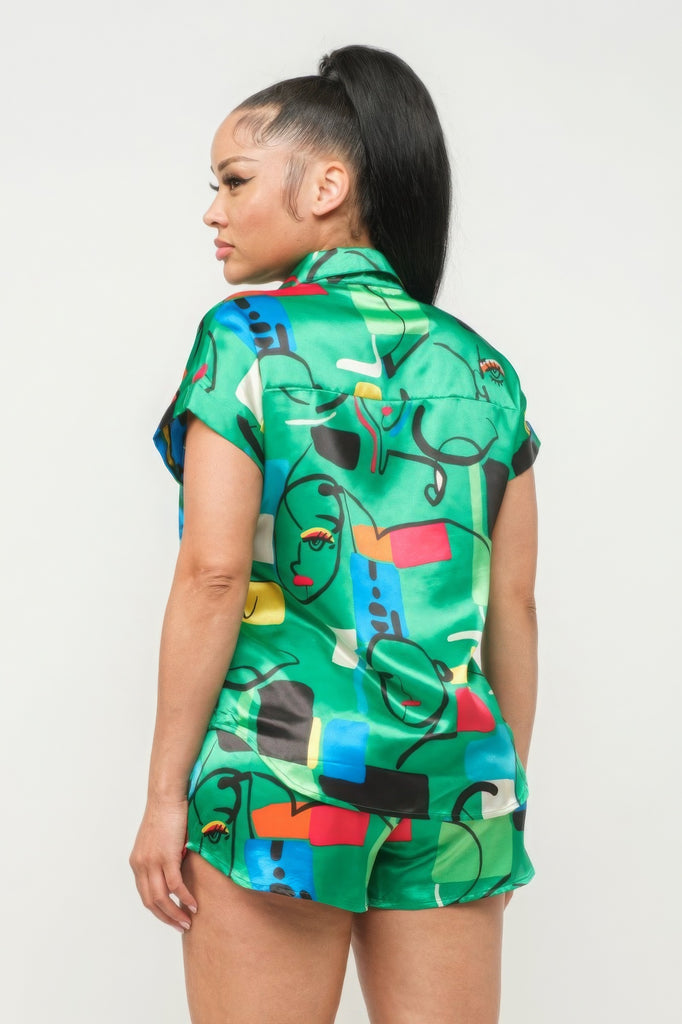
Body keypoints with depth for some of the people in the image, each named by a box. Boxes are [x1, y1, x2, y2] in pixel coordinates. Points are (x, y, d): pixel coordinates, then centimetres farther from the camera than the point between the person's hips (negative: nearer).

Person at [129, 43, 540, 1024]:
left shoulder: (247, 336, -5)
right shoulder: (479, 365, 8)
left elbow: (214, 574, -11)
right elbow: (513, 604, 8)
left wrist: (165, 791, -5)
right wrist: (506, 790, 16)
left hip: (280, 764, -4)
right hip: (454, 771, 5)